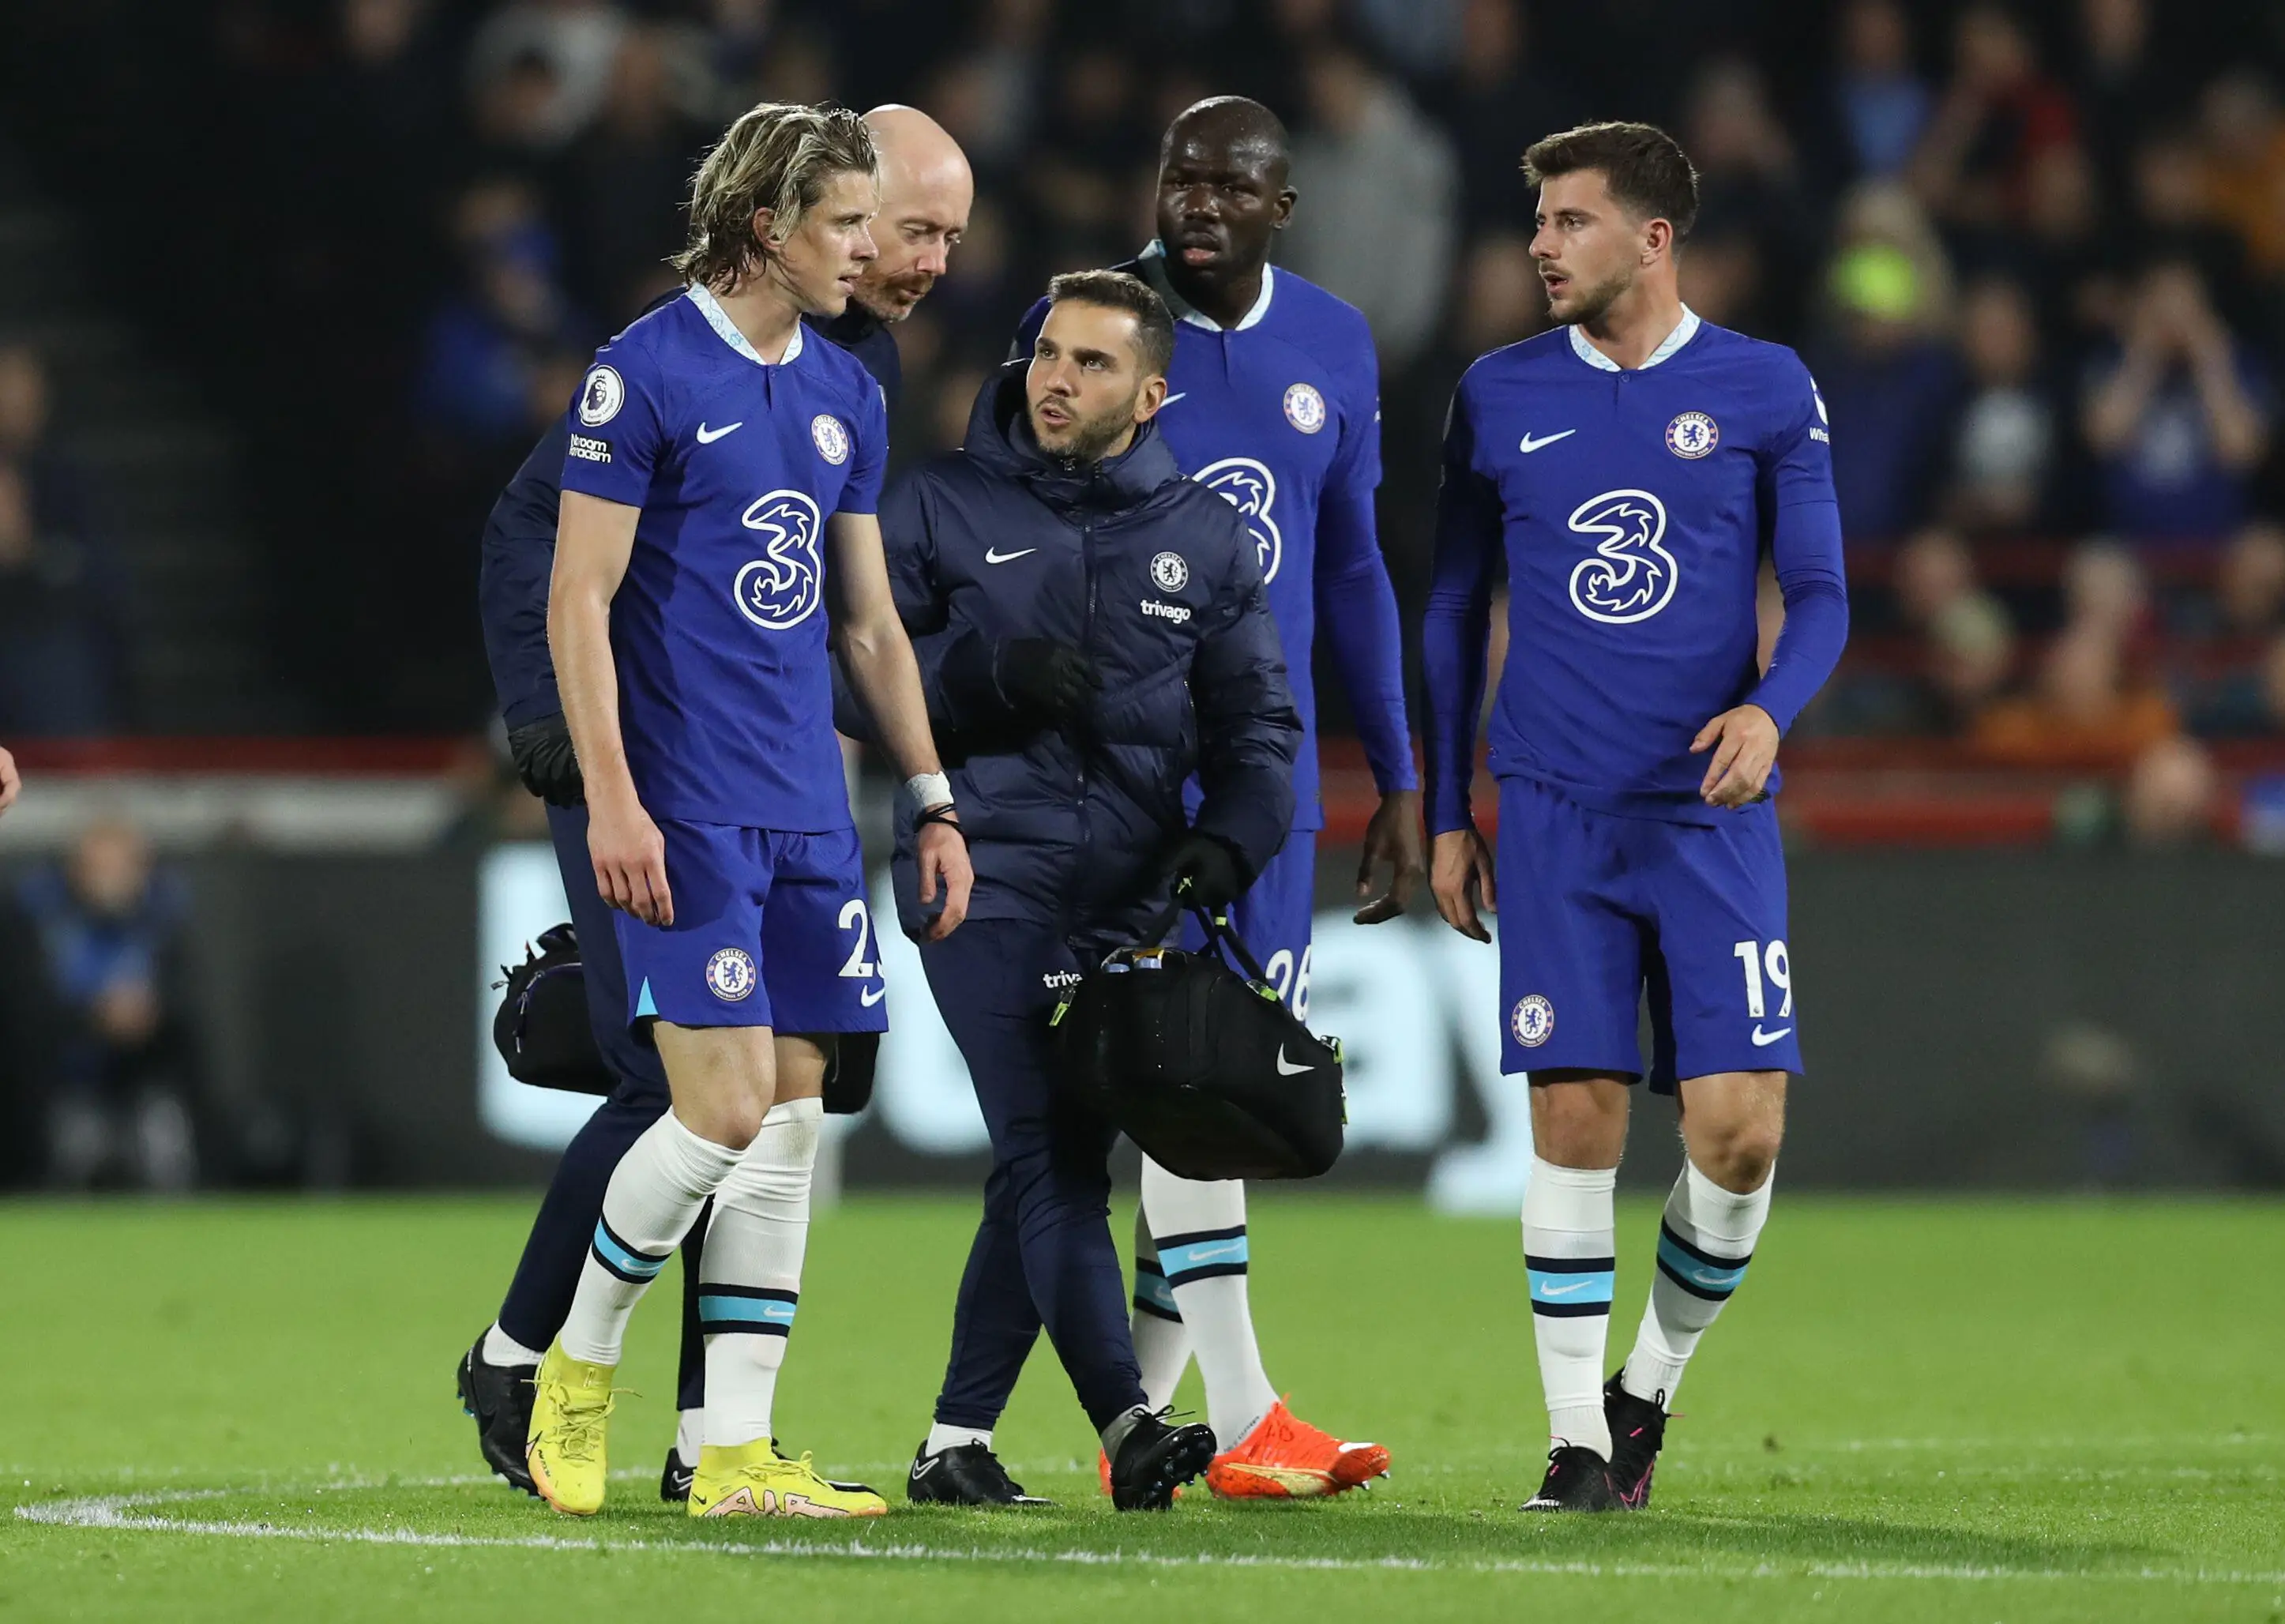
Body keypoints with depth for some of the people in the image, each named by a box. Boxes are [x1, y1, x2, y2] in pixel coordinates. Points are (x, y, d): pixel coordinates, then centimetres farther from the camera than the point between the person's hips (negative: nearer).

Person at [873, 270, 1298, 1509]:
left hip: (1127, 893, 4)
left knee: (1057, 1161, 4)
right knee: (1045, 1153, -16)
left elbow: (1257, 715, 13)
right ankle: (1128, 1424, -27)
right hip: (985, 877, -4)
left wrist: (1231, 838, -6)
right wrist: (989, 674, -13)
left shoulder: (1205, 536, 12)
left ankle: (955, 1442, 14)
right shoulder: (941, 508, 4)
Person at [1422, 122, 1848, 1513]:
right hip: (1554, 819, 1)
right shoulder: (1500, 396, 7)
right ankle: (1580, 1436, 4)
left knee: (1739, 1133, -8)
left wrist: (1769, 710, -16)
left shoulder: (1767, 391, 2)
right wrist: (1445, 815, 10)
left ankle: (1653, 1382, 16)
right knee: (1576, 1121, -5)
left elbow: (1821, 597, 5)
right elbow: (1455, 607, 14)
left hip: (1713, 812, -1)